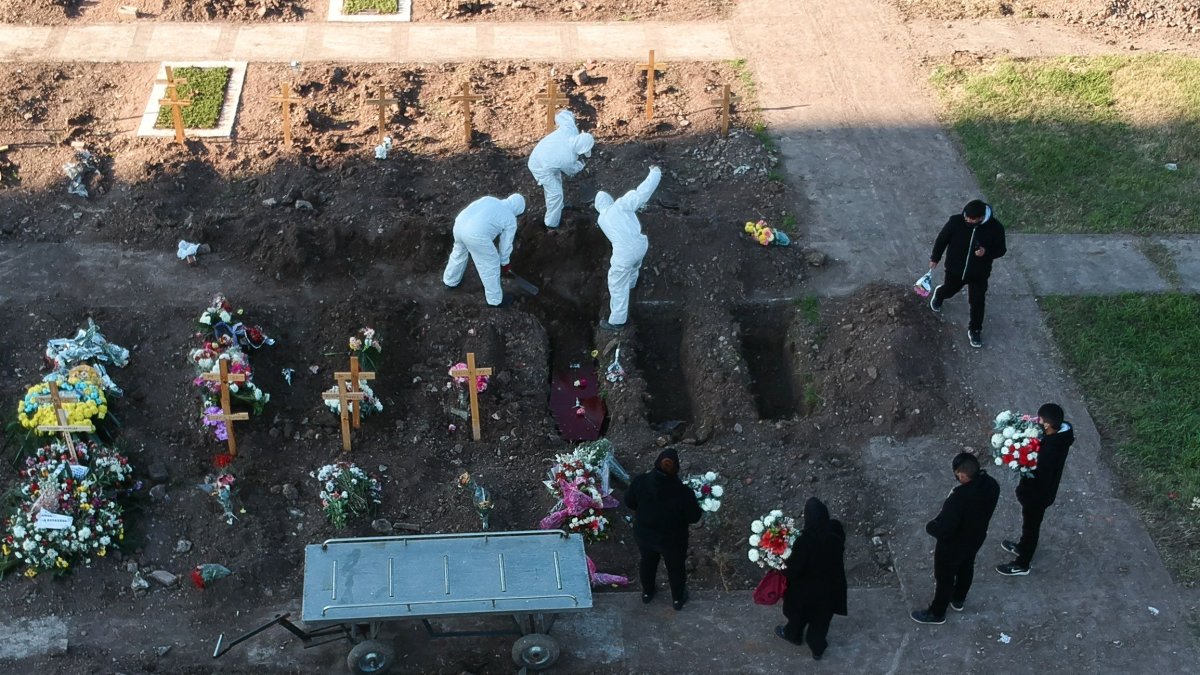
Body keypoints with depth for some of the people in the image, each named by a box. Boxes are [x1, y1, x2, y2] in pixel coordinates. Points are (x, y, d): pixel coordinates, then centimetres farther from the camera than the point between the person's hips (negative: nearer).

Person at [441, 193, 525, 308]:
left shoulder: (489, 199, 22)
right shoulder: (510, 220, 9)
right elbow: (506, 245, 14)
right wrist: (505, 263, 30)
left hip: (459, 224, 6)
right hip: (476, 236, -6)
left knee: (459, 252, 34)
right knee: (491, 265, 14)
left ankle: (450, 280, 56)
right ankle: (495, 300, 27)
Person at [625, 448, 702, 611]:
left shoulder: (641, 481, -26)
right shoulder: (682, 492, -34)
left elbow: (629, 501, -7)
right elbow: (694, 517, -18)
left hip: (644, 534, 3)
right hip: (672, 539, -3)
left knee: (647, 562, 32)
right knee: (675, 567, 26)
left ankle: (647, 593, 55)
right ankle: (678, 599, 49)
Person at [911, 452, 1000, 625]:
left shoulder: (959, 498, -43)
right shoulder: (991, 485, -20)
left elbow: (942, 530, -35)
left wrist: (929, 527, -15)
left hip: (952, 546, -7)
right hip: (976, 539, 7)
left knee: (945, 578, 19)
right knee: (966, 568, 32)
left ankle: (937, 613, 41)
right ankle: (958, 599, 58)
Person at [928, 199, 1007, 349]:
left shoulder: (995, 227, -25)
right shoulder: (956, 221, -25)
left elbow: (1001, 249, -9)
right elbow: (942, 239, -6)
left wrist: (986, 252, -30)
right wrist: (935, 258, 5)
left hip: (979, 274, -1)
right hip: (955, 269, 1)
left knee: (977, 303, 11)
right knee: (949, 291, 27)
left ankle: (975, 330, 36)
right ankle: (938, 295, 64)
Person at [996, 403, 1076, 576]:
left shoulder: (1050, 450, -40)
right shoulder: (1062, 432, -13)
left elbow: (1039, 478, -32)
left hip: (1038, 494, -8)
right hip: (1042, 490, 8)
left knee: (1031, 525, 14)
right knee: (1030, 523, 31)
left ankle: (1022, 564, 35)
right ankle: (1023, 547, 55)